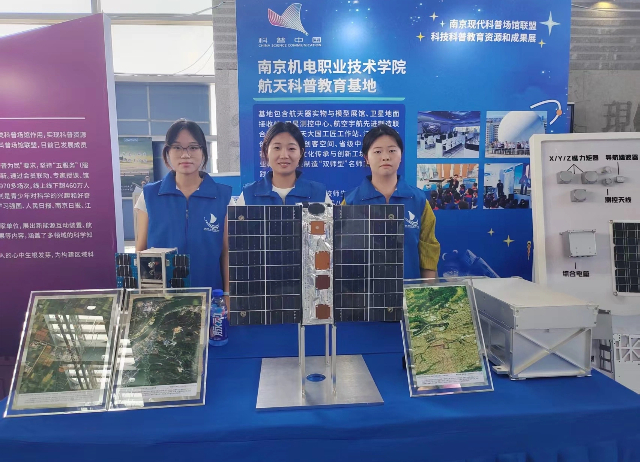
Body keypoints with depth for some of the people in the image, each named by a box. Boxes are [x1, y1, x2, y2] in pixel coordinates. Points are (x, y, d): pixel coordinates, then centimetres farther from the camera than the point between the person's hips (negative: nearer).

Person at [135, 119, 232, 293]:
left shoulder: (224, 196, -3)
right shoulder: (149, 196, 0)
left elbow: (227, 253, 0)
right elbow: (141, 251, 5)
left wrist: (227, 297, -3)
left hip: (210, 295, 0)